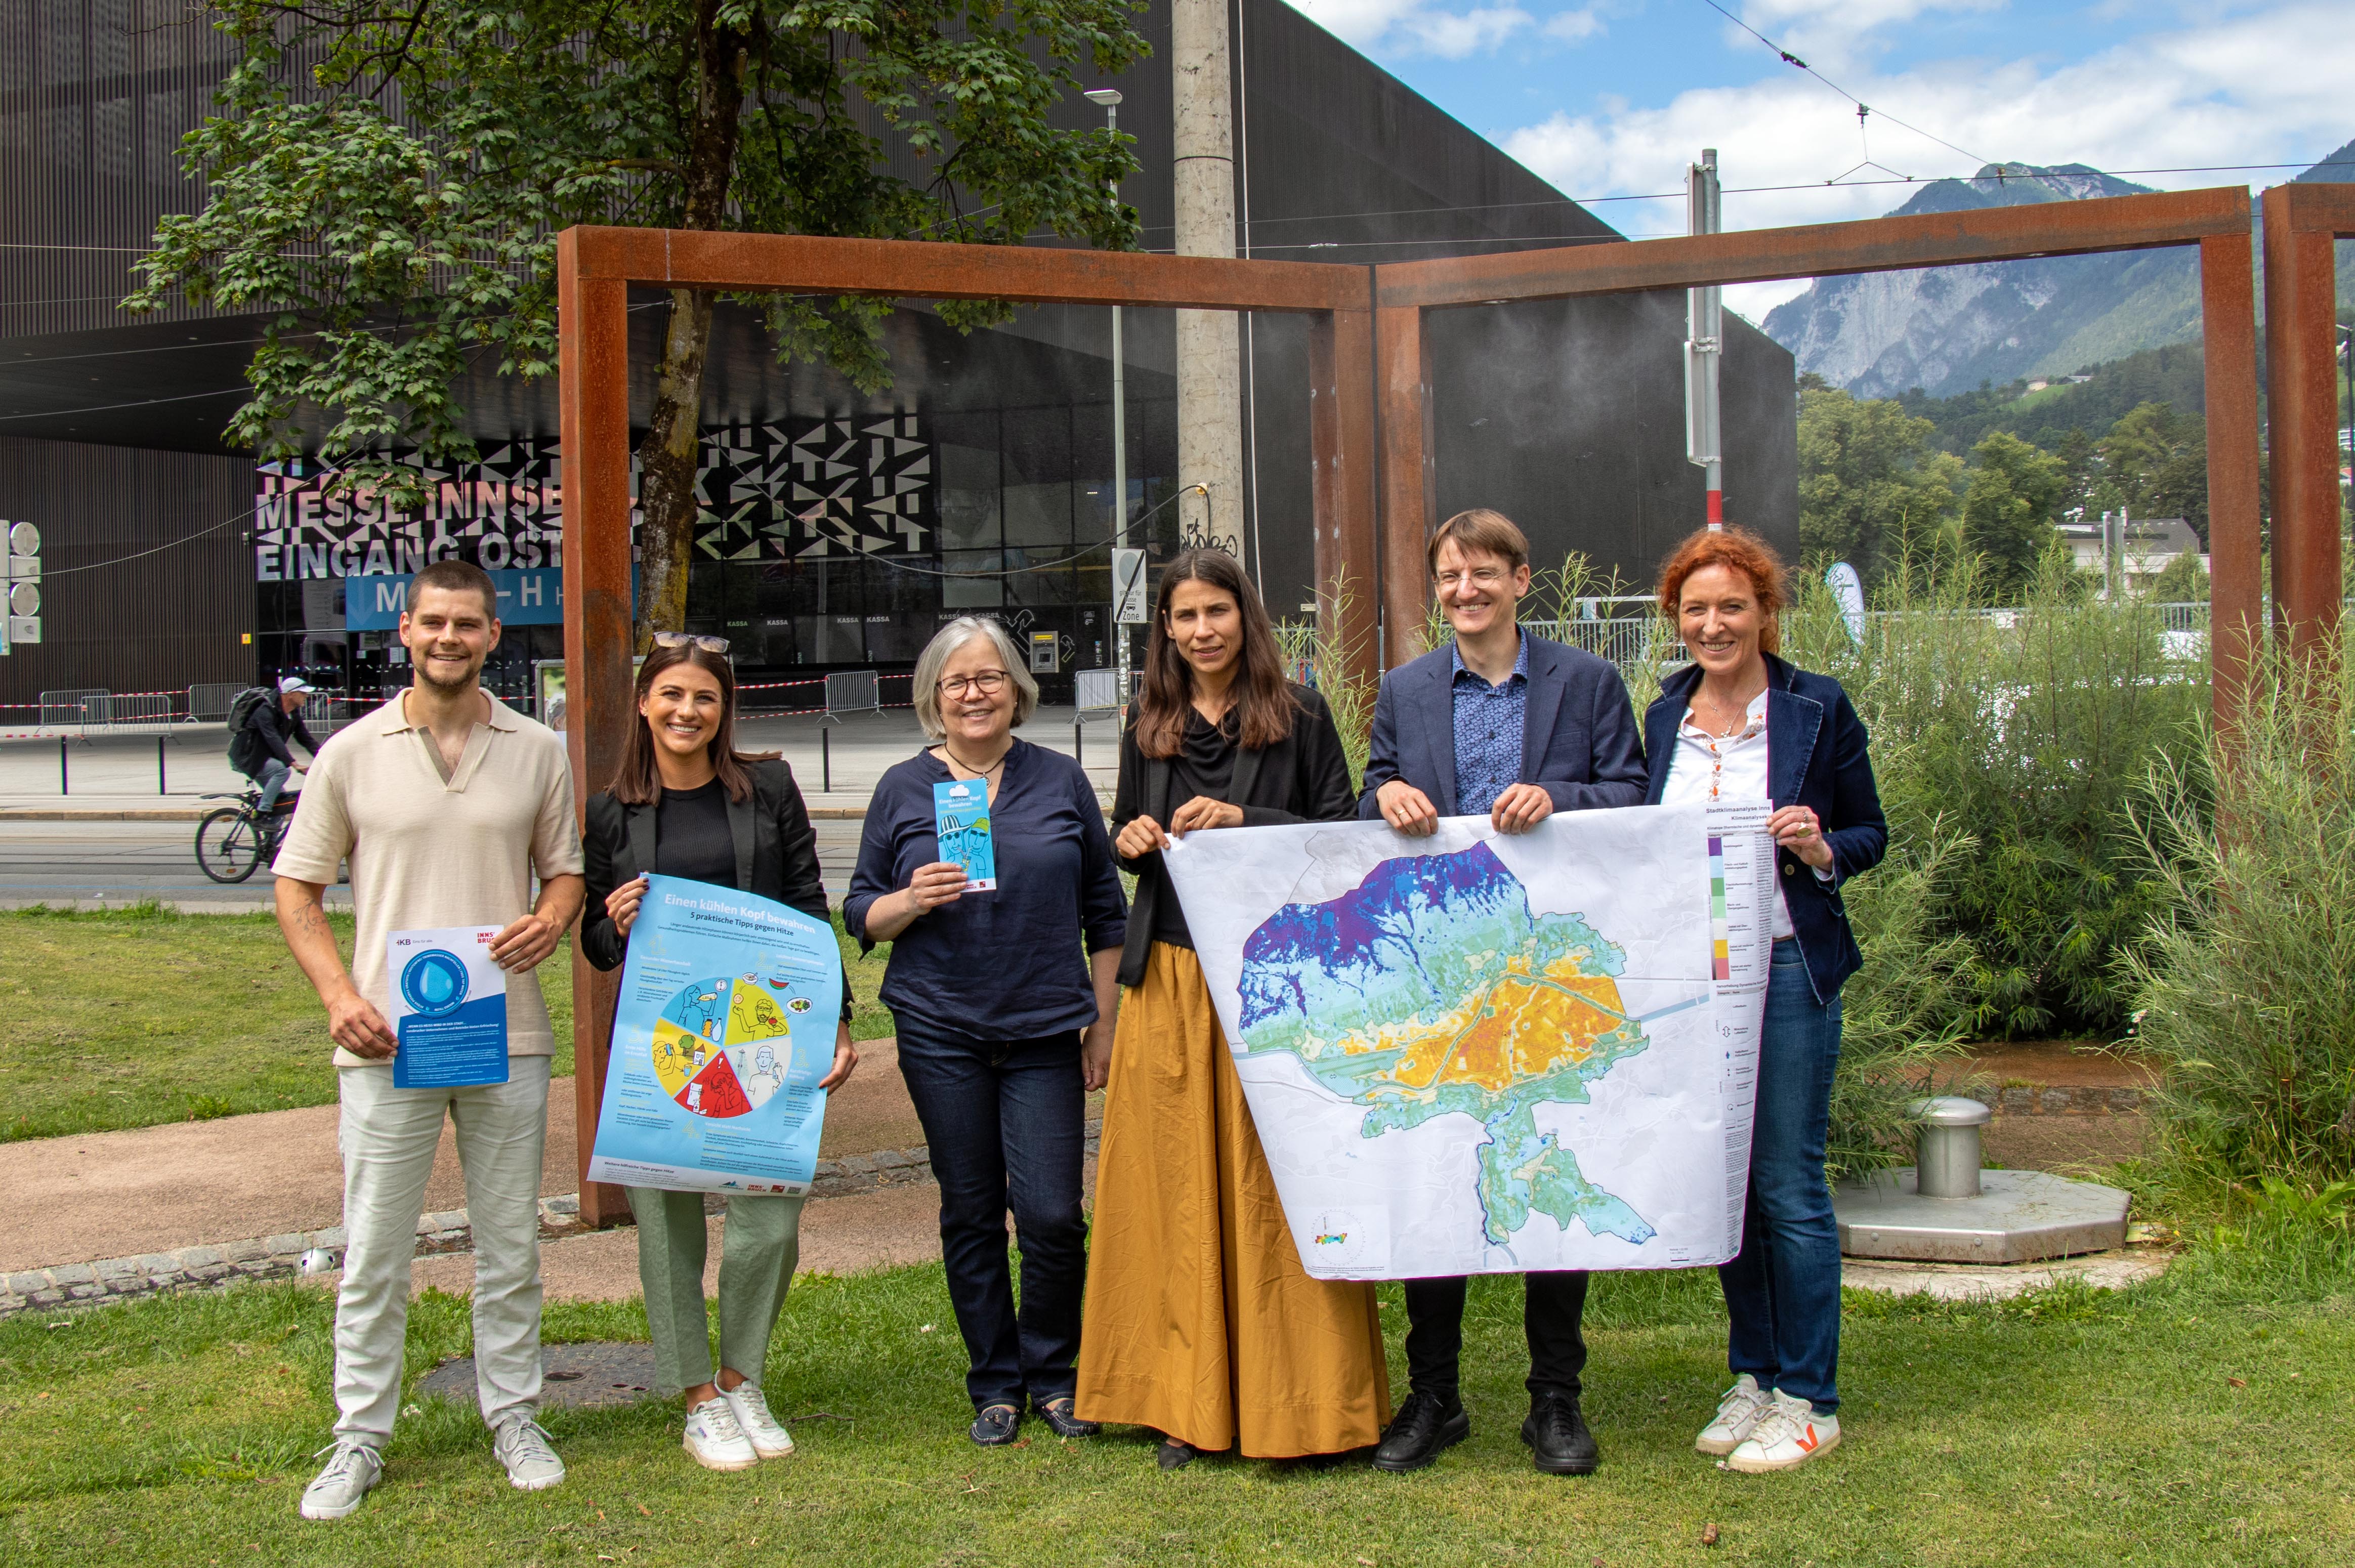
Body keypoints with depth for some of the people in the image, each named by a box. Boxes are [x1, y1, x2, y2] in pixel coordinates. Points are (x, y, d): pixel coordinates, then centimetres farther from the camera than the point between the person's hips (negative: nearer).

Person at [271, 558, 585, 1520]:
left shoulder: (536, 753, 6)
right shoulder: (352, 753, 2)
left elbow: (566, 868, 15)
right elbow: (297, 889, 6)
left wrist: (551, 918, -9)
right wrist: (339, 996, -8)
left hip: (507, 1037, 1)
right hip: (386, 1041, -1)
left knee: (510, 1244, 10)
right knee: (373, 1252, 4)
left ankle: (513, 1416, 24)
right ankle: (360, 1439, 16)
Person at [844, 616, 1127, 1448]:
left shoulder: (1061, 780, 6)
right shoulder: (904, 789, 5)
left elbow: (1104, 909, 10)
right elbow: (860, 912, 7)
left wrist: (1105, 1020, 7)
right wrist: (912, 901, -14)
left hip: (1046, 1033, 0)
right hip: (941, 1034, 0)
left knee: (1053, 1214, -6)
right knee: (970, 1212, 6)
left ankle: (1052, 1375, 16)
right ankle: (995, 1386, 21)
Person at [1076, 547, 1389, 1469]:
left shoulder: (1297, 715, 2)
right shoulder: (1148, 727, 13)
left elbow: (1340, 831, 0)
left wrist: (1245, 822, -13)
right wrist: (1132, 839, -1)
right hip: (1170, 978, 3)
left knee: (1271, 1180, -3)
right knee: (1178, 1185, 4)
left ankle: (1288, 1402, 6)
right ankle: (1189, 1403, 12)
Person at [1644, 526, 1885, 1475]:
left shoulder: (1817, 709, -3)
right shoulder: (1665, 718, 9)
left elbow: (1870, 834, 2)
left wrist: (1821, 848, -18)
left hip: (1787, 970, -5)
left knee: (1788, 1186, -3)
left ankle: (1808, 1400, 8)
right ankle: (1754, 1374, 24)